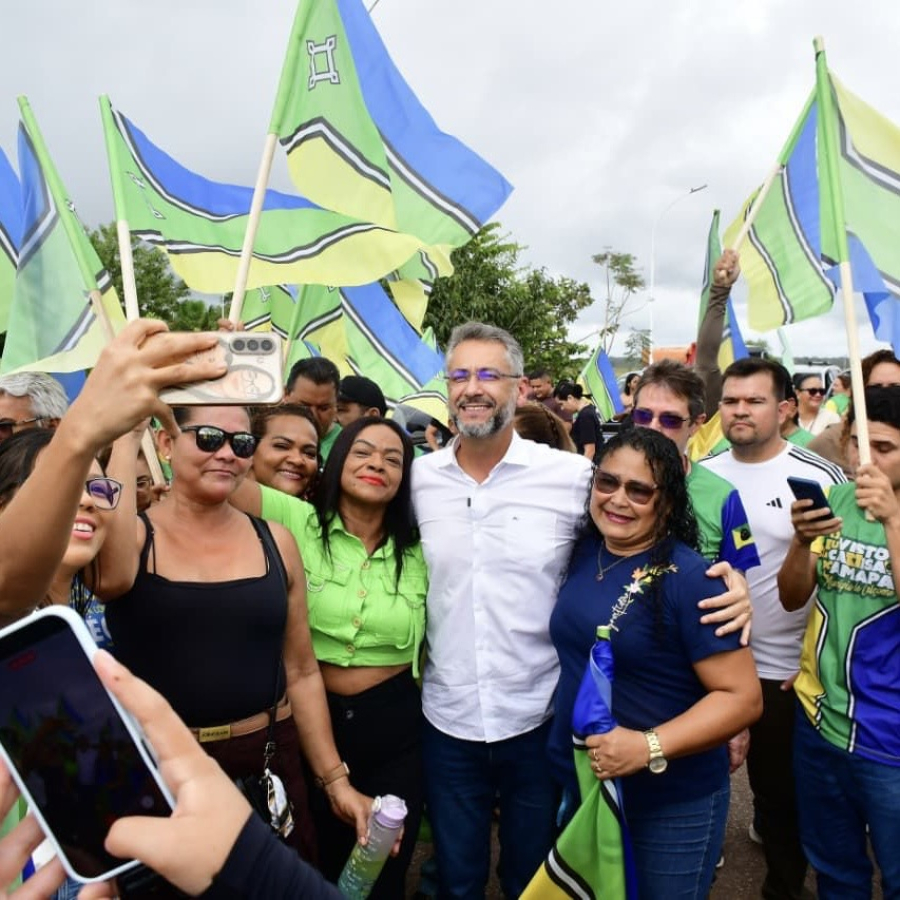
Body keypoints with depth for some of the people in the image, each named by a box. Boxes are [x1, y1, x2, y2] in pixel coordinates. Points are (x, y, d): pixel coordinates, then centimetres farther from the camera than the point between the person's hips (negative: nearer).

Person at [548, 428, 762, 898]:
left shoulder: (689, 579, -20)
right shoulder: (581, 552, -2)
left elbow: (743, 697, -20)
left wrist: (650, 748, -29)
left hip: (672, 805, -5)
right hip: (578, 787, 6)